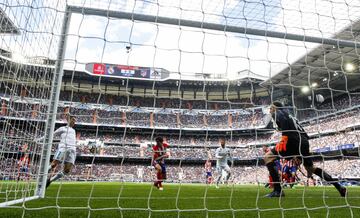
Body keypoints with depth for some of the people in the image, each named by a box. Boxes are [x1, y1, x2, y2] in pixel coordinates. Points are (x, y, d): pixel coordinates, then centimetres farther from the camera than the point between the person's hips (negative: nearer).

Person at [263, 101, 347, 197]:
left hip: (294, 141, -9)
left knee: (268, 157, -6)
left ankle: (278, 190, -14)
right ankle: (339, 187, 29)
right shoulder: (289, 116, 33)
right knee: (311, 168, 27)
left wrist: (284, 137, -21)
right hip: (303, 142, 9)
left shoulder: (277, 113, 10)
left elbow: (283, 120, -15)